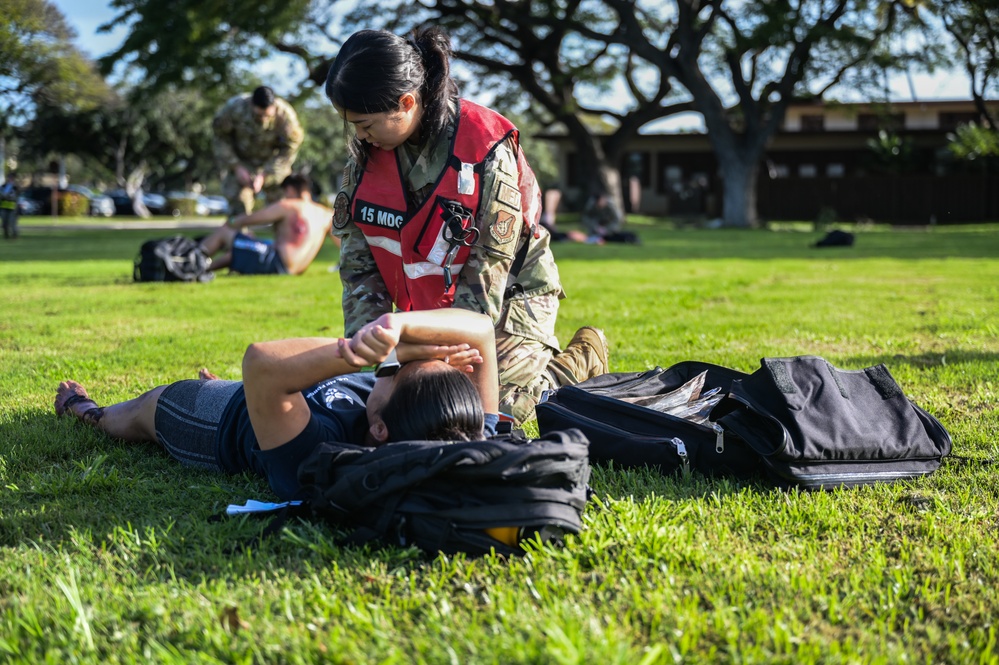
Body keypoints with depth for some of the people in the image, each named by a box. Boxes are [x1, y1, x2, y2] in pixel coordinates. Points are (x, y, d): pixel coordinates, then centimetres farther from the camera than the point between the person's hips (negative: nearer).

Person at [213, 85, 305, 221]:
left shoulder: (286, 115, -27)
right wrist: (236, 167, -17)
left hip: (273, 161, 1)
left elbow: (289, 149, -16)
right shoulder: (234, 107, -27)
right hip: (240, 160, -1)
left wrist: (264, 175, -22)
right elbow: (221, 137, -11)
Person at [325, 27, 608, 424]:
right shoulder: (365, 153, -10)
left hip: (506, 297, -6)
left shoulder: (487, 151, -27)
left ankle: (581, 361, 15)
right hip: (430, 302, 6)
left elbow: (487, 272, -24)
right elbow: (358, 261, -5)